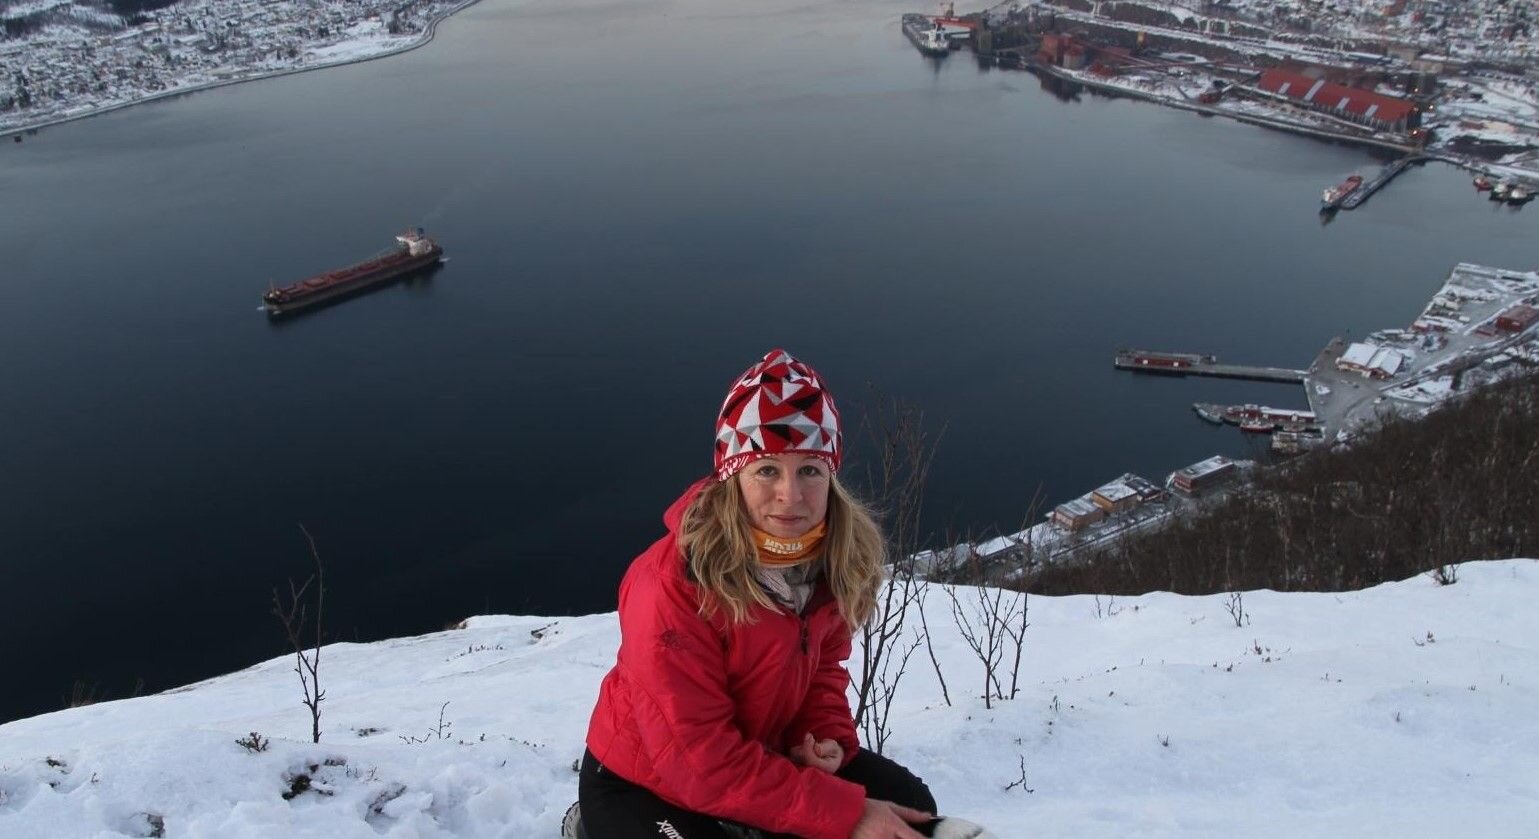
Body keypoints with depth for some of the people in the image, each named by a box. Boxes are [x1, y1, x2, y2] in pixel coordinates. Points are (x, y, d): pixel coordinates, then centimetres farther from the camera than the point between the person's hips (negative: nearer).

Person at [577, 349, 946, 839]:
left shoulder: (836, 560, -12)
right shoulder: (673, 586, -33)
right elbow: (699, 761, -30)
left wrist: (827, 737, -15)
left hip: (759, 750, 6)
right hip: (640, 784, -6)